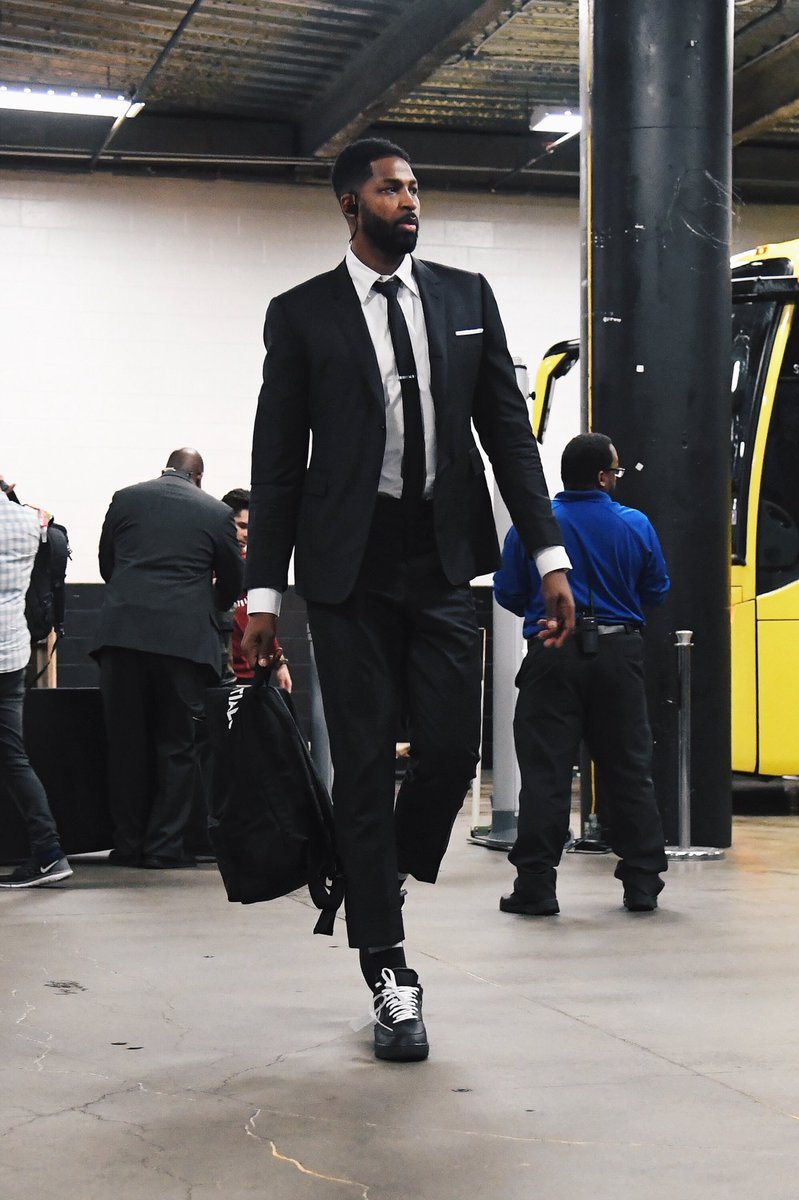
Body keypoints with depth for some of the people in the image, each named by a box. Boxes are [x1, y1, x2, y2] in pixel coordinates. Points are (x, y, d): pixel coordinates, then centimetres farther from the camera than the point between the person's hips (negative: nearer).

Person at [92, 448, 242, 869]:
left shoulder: (125, 499, 10)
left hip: (122, 632, 2)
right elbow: (232, 583, 14)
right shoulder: (216, 513, 6)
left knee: (126, 743, 9)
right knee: (177, 746, 6)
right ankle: (164, 846, 3)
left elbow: (106, 564, 17)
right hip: (184, 638, -2)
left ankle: (127, 845, 12)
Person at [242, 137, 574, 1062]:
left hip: (443, 559, 2)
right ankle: (389, 977, 9)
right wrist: (264, 591, -2)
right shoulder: (301, 315, 3)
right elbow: (277, 462, 2)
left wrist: (549, 556, 1)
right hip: (349, 569, -2)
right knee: (363, 768, 1)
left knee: (452, 748, -5)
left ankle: (384, 875, 27)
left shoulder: (466, 298, 10)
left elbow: (508, 430, 9)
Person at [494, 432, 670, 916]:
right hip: (618, 654, 1)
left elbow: (508, 593, 1)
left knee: (546, 771, 1)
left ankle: (536, 885, -1)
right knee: (629, 768, 9)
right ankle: (643, 883, 13)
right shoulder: (636, 525, 0)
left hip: (553, 656, -1)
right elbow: (657, 591, 8)